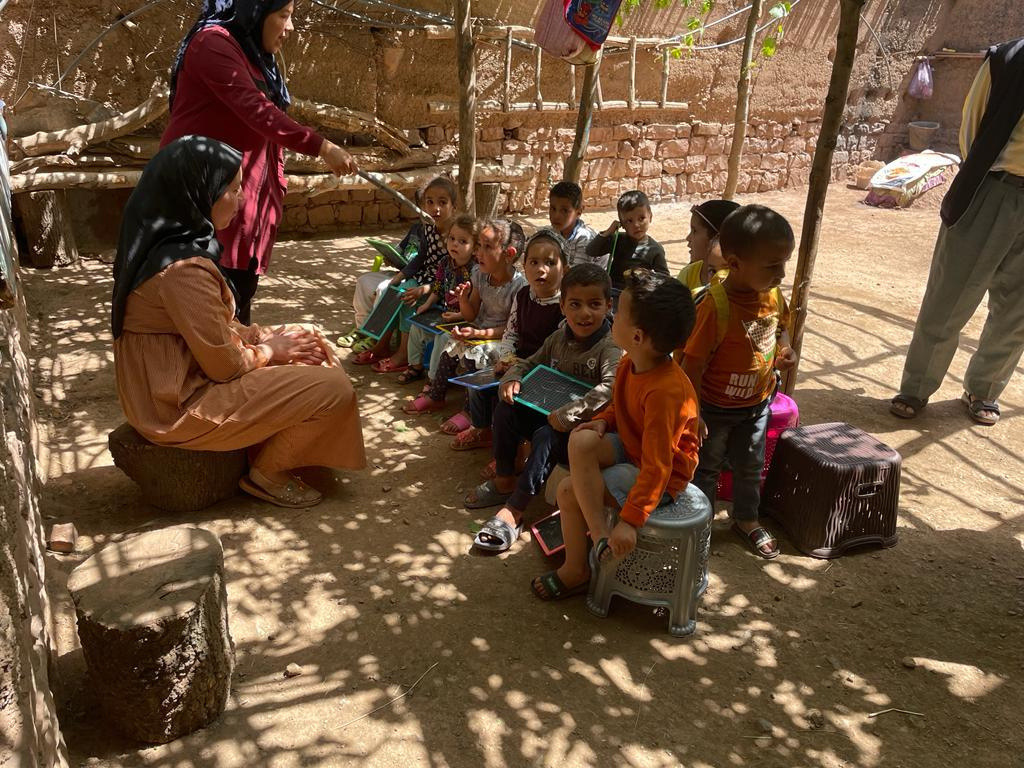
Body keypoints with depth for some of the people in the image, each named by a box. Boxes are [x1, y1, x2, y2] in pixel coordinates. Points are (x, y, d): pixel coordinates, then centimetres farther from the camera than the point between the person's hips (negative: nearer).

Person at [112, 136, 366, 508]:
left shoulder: (161, 244, 4)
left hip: (164, 386, 10)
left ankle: (274, 453, 21)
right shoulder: (184, 268, -27)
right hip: (180, 407, -10)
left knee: (311, 350, 15)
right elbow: (224, 365, -22)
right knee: (333, 390, -11)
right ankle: (266, 474, 9)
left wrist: (268, 335, 1)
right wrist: (270, 350, -4)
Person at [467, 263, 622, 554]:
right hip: (551, 417, 7)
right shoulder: (559, 338, 4)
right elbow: (528, 364, 15)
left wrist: (567, 415, -38)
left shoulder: (611, 348, -20)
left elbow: (611, 388, -39)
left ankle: (513, 511, -28)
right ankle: (504, 481, 5)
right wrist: (511, 379, -9)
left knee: (547, 437, -33)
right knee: (506, 409, -7)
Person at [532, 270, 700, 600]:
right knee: (581, 440, -21)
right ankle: (598, 532, -12)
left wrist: (630, 521, -31)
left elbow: (657, 467, -31)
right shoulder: (629, 363, -5)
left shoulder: (666, 391, -32)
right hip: (630, 447, 8)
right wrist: (603, 421, -7)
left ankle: (577, 570, 2)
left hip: (662, 477, -8)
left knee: (570, 489, -19)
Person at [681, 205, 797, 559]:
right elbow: (693, 364, -25)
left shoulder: (773, 294, -9)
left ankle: (746, 519, 47)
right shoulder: (716, 307, -31)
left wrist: (785, 349, -9)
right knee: (705, 468, 16)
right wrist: (693, 416, -20)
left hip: (757, 403, 6)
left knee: (750, 466, 24)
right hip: (715, 408, -6)